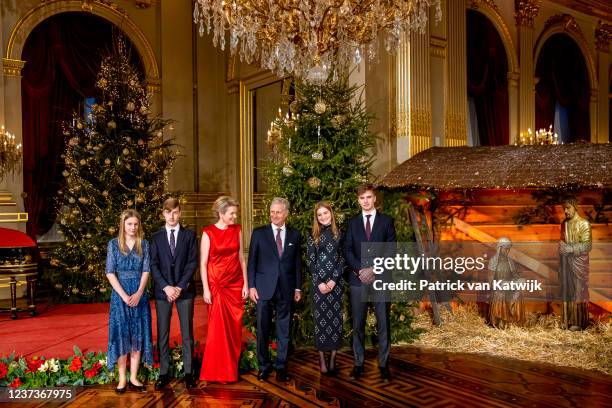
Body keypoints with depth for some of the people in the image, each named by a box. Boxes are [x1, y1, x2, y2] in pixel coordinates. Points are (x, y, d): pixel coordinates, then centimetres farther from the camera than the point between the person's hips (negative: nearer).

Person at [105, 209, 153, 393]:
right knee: (121, 334, 0)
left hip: (139, 294, 2)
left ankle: (134, 378, 11)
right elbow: (110, 272, -5)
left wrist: (139, 293, -13)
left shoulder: (144, 244, 5)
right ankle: (122, 379, 7)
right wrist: (124, 295, -13)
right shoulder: (114, 244, 0)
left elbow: (146, 270, 0)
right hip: (120, 293, -2)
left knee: (138, 335, 4)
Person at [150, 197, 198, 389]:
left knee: (187, 333, 4)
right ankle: (163, 373, 12)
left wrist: (180, 287, -11)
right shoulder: (156, 237, 8)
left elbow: (192, 263, -2)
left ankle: (188, 372, 11)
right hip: (162, 291, 1)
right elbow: (154, 265, 1)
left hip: (185, 289, -1)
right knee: (162, 334, 4)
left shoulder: (190, 235, 5)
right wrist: (166, 287, -11)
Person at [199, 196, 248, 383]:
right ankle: (217, 371, 14)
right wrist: (206, 289, -10)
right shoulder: (208, 233, -6)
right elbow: (203, 263, -6)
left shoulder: (237, 230, 4)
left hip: (236, 284, 4)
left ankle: (232, 369, 21)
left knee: (235, 329, 7)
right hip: (217, 285, -3)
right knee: (218, 329, 0)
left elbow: (241, 257, 7)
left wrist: (245, 284, 3)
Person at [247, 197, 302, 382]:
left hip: (286, 290, 1)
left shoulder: (294, 235, 7)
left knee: (284, 331, 8)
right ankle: (264, 366, 20)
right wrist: (251, 286, -5)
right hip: (264, 289, -1)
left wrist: (298, 288, 6)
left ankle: (281, 367, 20)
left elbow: (297, 263, 9)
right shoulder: (259, 233, 2)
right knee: (262, 330, 6)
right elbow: (252, 261, 1)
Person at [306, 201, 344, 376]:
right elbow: (310, 261, 1)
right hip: (318, 282, -1)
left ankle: (332, 360, 9)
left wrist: (334, 280, -9)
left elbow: (342, 259, 3)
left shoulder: (339, 234, 6)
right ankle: (322, 360, 7)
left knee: (336, 318, 1)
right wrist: (319, 282, -9)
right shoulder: (313, 236, 4)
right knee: (320, 319, 0)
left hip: (336, 282, 1)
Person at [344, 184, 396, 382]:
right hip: (358, 278, 1)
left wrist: (374, 269, -10)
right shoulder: (352, 222, 11)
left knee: (383, 323, 1)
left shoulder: (386, 221, 7)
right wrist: (360, 270, -10)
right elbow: (347, 250, 5)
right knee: (358, 324, 3)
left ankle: (384, 364, 9)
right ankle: (358, 364, 11)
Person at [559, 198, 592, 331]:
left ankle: (579, 322, 8)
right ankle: (568, 320, 15)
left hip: (578, 262, -5)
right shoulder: (564, 224, 10)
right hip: (566, 261, 6)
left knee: (578, 289, 0)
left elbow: (587, 245, -13)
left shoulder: (584, 224, -8)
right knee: (567, 290, 7)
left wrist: (570, 248, -21)